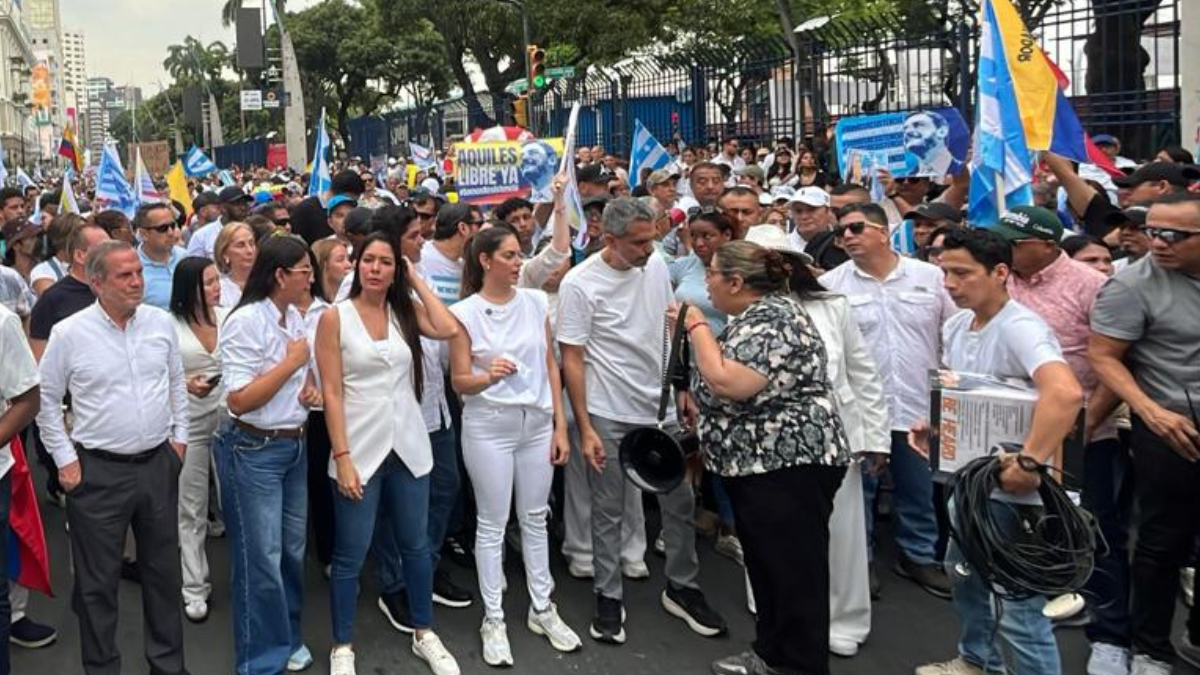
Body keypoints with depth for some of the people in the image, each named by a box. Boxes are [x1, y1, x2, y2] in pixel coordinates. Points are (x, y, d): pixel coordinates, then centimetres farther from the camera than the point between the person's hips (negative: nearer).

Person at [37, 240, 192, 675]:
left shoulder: (161, 322, 0)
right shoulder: (69, 333, -10)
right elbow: (46, 400, -1)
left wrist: (179, 436, 10)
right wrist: (65, 460, -3)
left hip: (159, 463, 4)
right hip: (98, 471, -3)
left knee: (163, 570, 15)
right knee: (98, 579, 8)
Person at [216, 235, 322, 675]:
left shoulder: (295, 317, 6)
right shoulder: (245, 321, -19)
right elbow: (239, 401, -22)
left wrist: (311, 389, 1)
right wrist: (290, 363, -20)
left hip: (294, 446, 8)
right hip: (254, 452, -8)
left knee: (293, 550, 17)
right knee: (261, 559, 2)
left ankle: (288, 638, 34)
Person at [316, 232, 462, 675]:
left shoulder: (404, 311, 5)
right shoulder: (335, 317, -6)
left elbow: (448, 330, -15)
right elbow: (331, 393, -9)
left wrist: (417, 281, -6)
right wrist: (341, 457, -14)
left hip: (408, 446, 4)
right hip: (360, 449, -4)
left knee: (416, 544, 15)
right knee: (351, 555, 5)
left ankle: (424, 634, 32)